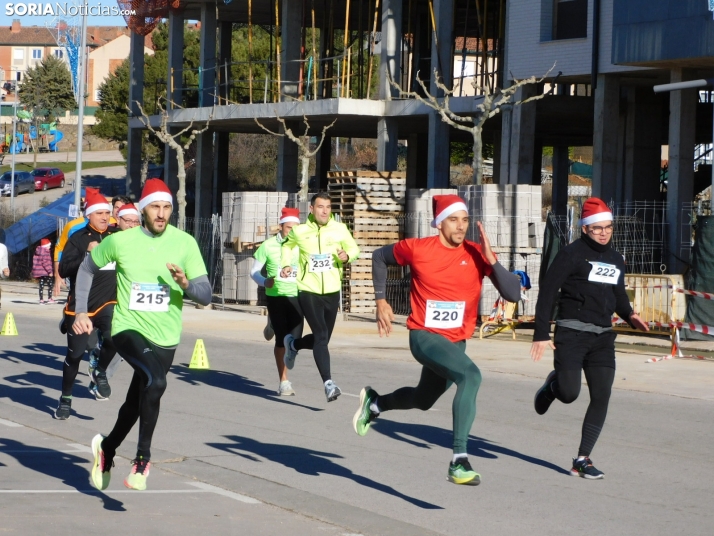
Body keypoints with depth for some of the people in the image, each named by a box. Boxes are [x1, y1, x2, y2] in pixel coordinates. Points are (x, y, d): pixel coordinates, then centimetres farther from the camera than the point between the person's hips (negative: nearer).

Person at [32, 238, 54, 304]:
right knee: (50, 285, 4)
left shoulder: (37, 251, 13)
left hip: (38, 272, 7)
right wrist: (49, 271, -19)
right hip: (45, 272, -7)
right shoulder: (46, 252, -13)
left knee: (41, 286, 10)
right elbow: (45, 262, -21)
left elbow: (35, 262, 16)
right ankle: (49, 299, 1)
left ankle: (41, 300, 7)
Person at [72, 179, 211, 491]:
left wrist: (185, 283, -27)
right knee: (155, 380, -30)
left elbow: (205, 296, -7)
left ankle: (106, 449, 44)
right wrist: (81, 311, 6)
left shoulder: (184, 243, -5)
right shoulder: (120, 241, -5)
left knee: (136, 404, 14)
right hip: (127, 328, -3)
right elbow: (87, 268, 13)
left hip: (164, 338, 3)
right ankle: (143, 459, -17)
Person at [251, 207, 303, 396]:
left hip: (296, 297, 2)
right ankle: (284, 382, 8)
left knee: (295, 339, -5)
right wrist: (264, 282, -16)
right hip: (276, 297, -2)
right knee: (281, 339, -3)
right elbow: (254, 271, 3)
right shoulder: (268, 246, -3)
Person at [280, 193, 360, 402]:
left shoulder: (339, 229, -3)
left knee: (322, 338, 14)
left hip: (332, 292, 3)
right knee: (321, 335, -18)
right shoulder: (299, 231, -3)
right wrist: (286, 265, 2)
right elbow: (287, 246, 18)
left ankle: (294, 344, 46)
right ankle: (328, 382, -21)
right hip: (308, 291, -3)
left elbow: (354, 248, 10)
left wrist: (347, 256, -13)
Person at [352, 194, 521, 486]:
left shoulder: (477, 254, -7)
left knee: (424, 399, 25)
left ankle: (374, 403, 56)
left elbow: (513, 294, -15)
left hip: (456, 341, 5)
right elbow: (380, 257, 10)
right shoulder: (417, 249, -10)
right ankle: (459, 461, -35)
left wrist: (491, 260, -25)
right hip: (424, 336, -5)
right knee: (470, 375, -31)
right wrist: (381, 300, 6)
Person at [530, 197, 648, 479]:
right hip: (572, 333, -6)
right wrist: (541, 334, -12)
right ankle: (553, 384, 24)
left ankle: (582, 459, 5)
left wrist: (630, 315, 4)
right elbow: (547, 292, -7)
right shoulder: (572, 254, -5)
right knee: (569, 393, -15)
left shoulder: (616, 260, 16)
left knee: (601, 397, -3)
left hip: (602, 336, 6)